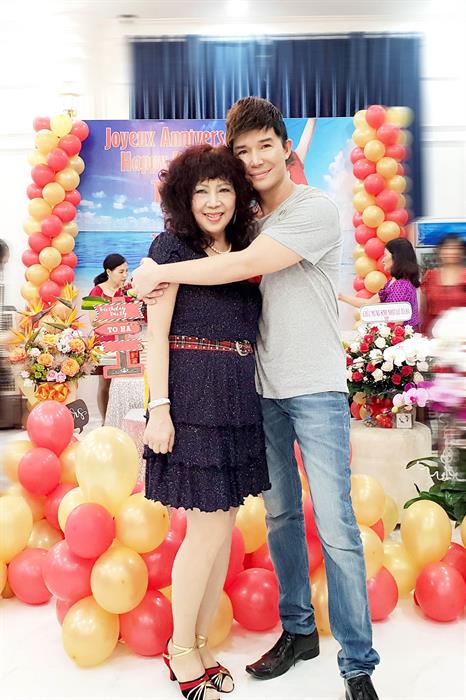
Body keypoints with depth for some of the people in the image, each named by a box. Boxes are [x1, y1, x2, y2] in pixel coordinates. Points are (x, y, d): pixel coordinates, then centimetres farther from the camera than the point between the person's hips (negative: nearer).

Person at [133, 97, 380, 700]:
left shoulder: (315, 210, -10)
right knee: (279, 514, 13)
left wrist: (157, 273, -12)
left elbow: (245, 265, -20)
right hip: (264, 389, 7)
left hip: (316, 388, -6)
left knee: (335, 526, -6)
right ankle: (297, 631, 30)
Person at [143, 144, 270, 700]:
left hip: (239, 401, 7)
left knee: (224, 528, 11)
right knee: (208, 529, -2)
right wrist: (159, 408, -14)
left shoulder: (245, 251, 15)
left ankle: (201, 643, 28)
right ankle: (181, 649, 20)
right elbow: (156, 334, -8)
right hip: (192, 398, -6)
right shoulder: (172, 247, -3)